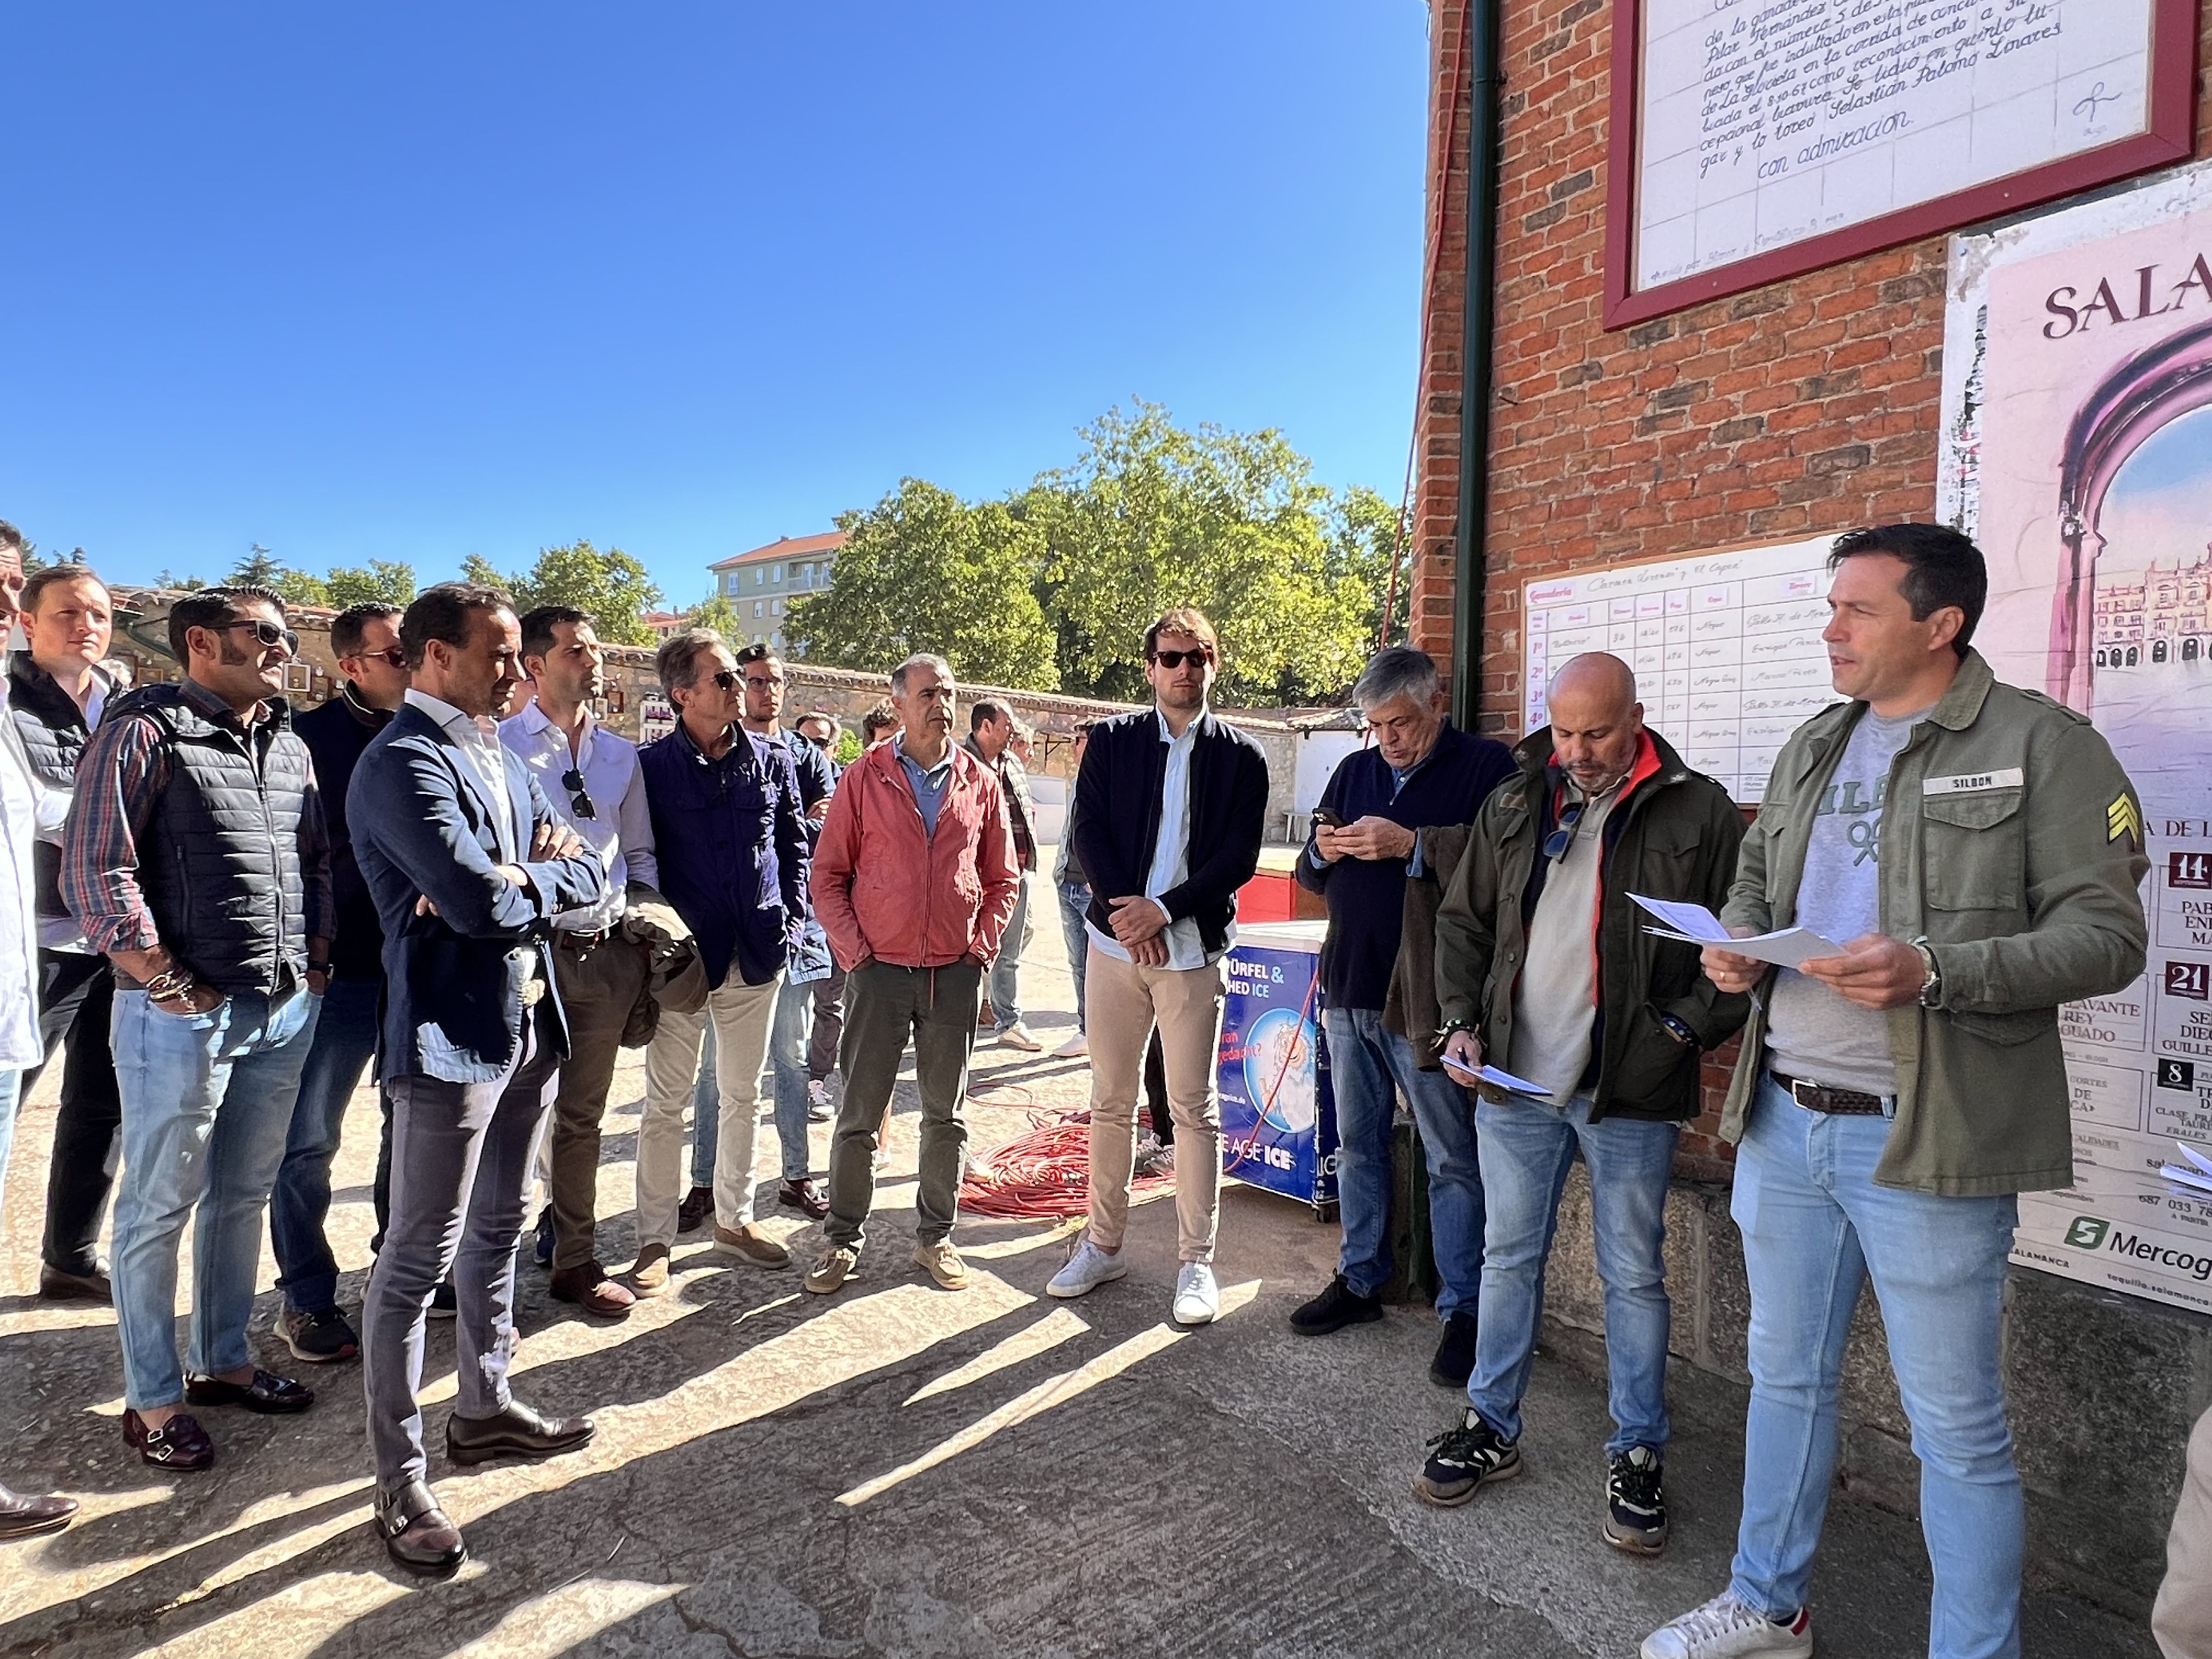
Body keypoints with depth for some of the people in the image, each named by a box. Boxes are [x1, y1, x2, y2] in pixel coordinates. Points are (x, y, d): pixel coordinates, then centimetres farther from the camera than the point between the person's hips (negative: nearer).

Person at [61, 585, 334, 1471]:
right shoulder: (144, 732, -8)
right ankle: (153, 1397, 20)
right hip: (184, 1013, -6)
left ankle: (224, 1361, 31)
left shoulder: (291, 747, 12)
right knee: (160, 1206, 6)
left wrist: (316, 960, 8)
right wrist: (167, 985, -12)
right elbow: (94, 871, -12)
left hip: (286, 1008, 6)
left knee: (244, 1195, 16)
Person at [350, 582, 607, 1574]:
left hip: (529, 1023, 9)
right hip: (451, 1034, -9)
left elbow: (592, 873, 6)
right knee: (418, 1258, 1)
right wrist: (547, 879, -6)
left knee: (497, 1229, 19)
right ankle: (399, 1485, 13)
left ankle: (484, 1409, 36)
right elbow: (479, 904, -27)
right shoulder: (402, 762, -15)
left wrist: (518, 878, -14)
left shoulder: (500, 756, 12)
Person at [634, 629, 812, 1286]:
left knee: (743, 1095, 15)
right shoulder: (651, 767, -7)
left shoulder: (771, 762, 4)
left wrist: (791, 924, 3)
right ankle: (656, 1238, 19)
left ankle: (734, 1219, 30)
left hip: (756, 957, 4)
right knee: (666, 1101, 6)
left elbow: (794, 849, 10)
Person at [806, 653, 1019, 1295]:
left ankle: (935, 1236, 25)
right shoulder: (865, 778, 0)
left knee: (946, 1115, 11)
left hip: (956, 975, 2)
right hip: (879, 971, -2)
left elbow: (1002, 879, 11)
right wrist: (854, 951, -6)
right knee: (860, 1114, 6)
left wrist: (982, 949, 1)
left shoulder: (980, 783, 5)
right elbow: (828, 874, 1)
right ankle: (843, 1239, 20)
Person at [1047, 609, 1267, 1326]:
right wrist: (1126, 913, -13)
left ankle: (1196, 1261, 14)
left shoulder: (1240, 757, 3)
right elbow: (1089, 833, -1)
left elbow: (1240, 858, -5)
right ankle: (1104, 1243, 25)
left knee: (1195, 1108, 3)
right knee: (1111, 1100, 11)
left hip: (1194, 950, -1)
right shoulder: (1112, 741, 6)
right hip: (1115, 943, 2)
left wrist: (1164, 910, -14)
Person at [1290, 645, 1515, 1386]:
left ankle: (1463, 1310, 14)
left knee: (1452, 1158, 2)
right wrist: (1323, 854, -4)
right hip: (1349, 993, 6)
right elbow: (1311, 877, 19)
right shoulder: (1355, 771, 14)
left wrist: (1410, 845, -22)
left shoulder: (1486, 766, -5)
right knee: (1358, 1143, 16)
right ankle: (1360, 1280, 30)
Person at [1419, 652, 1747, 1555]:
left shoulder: (1699, 813, -4)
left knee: (1634, 1276, 9)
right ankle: (1490, 1427, 29)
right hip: (1514, 1079, 3)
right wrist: (1462, 1022, 1)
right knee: (1508, 1259, 14)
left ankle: (1639, 1454, 26)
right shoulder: (1511, 806, 6)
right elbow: (1462, 921, 12)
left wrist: (1687, 1028, -13)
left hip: (1631, 1092, -3)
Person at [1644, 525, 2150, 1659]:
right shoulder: (1813, 747, 12)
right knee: (1785, 1378, 20)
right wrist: (1737, 939, -1)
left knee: (1956, 1427, 7)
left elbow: (2106, 933, -11)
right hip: (1784, 1121, 7)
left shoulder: (2042, 744, -7)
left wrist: (1936, 971, -25)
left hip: (1926, 1138, -6)